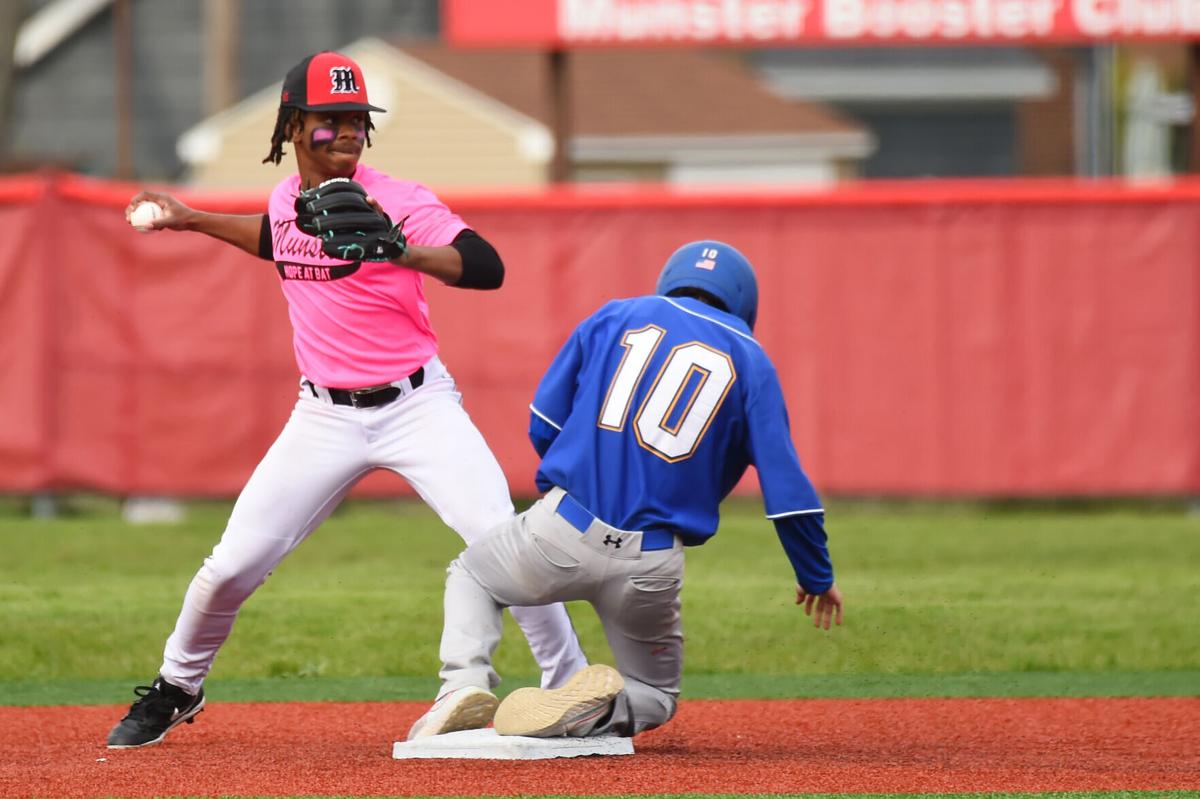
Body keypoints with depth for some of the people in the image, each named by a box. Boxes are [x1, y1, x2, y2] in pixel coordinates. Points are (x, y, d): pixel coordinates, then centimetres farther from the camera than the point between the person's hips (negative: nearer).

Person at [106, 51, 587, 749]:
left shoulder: (397, 201, -15)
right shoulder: (288, 200, 4)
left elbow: (487, 267, -28)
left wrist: (402, 251, -43)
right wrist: (193, 221, 27)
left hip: (416, 404, -4)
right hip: (326, 417, 4)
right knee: (231, 566, 1)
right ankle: (177, 688, 25)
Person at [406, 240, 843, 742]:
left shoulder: (614, 317, 13)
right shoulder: (750, 360, 10)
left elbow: (543, 425, 12)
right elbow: (786, 485, 3)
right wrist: (816, 578, 12)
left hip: (563, 531, 0)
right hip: (652, 567, 0)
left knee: (472, 574, 32)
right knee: (655, 695, 24)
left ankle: (464, 683, 1)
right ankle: (588, 713, -12)